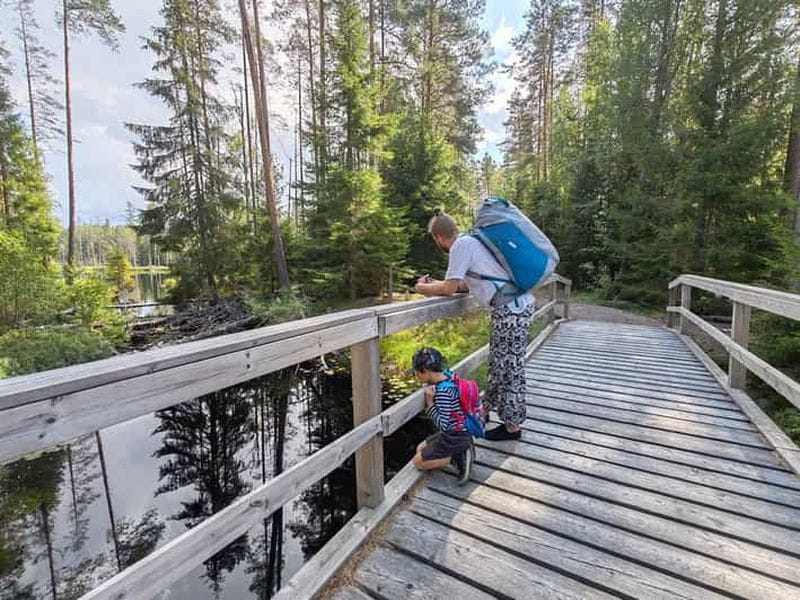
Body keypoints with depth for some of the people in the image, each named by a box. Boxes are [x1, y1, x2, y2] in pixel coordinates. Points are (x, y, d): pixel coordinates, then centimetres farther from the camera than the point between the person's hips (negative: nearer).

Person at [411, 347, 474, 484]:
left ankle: (457, 457, -2)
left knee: (418, 461, 3)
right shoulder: (447, 375, -6)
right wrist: (429, 385, 0)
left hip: (455, 438, -9)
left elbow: (442, 425, -29)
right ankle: (459, 453, 9)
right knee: (420, 449, 22)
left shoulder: (443, 391, -30)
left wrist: (429, 401, -26)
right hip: (456, 432, 9)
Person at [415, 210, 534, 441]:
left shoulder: (461, 245, -13)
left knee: (508, 367, 3)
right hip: (518, 304, 10)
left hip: (511, 309, -10)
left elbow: (449, 289, -15)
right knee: (498, 362, 20)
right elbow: (468, 283, 20)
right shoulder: (471, 241, 15)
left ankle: (512, 425, 18)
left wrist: (423, 288, 1)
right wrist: (435, 283, 17)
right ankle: (488, 407, 35)